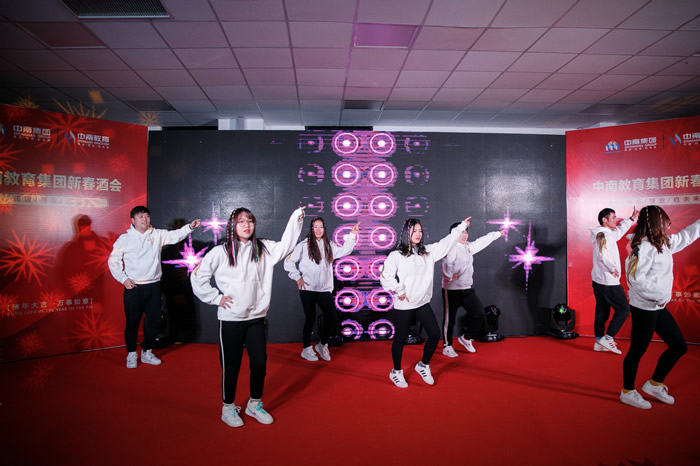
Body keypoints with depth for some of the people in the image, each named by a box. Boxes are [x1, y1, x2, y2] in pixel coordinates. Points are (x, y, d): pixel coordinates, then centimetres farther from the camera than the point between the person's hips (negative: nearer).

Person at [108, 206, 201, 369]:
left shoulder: (157, 235, 5)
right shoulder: (125, 239, 0)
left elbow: (175, 235, -4)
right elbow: (113, 261, 4)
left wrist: (189, 227, -21)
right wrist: (123, 279, -4)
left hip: (154, 286, 3)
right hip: (133, 287, -2)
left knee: (154, 320, 8)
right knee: (132, 322, 3)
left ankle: (147, 352, 27)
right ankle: (131, 354, 23)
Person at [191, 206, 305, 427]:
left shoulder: (263, 248, 3)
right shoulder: (221, 252, -6)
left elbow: (285, 246, -10)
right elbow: (198, 276, -3)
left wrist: (296, 219, -19)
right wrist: (215, 297, -6)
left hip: (256, 318, 3)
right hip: (230, 320, -3)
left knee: (260, 363, 10)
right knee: (231, 366, 9)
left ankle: (255, 404, 31)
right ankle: (228, 408, 29)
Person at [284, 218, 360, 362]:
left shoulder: (329, 245, 11)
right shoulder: (304, 245, -4)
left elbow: (344, 251, 11)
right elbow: (289, 262, -3)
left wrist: (352, 235, 6)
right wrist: (297, 277, -7)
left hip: (325, 289, 4)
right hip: (308, 289, -4)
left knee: (331, 317, 0)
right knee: (310, 318, 4)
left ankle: (322, 344, 24)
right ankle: (307, 349, 23)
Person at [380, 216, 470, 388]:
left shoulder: (428, 252, 6)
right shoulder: (396, 255, -11)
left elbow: (445, 243, 8)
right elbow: (385, 276, -15)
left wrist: (461, 227, 8)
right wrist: (399, 291, -13)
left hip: (423, 303, 6)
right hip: (403, 306, -5)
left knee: (435, 334, 4)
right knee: (400, 338, 8)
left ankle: (423, 365, 29)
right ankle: (396, 372, 28)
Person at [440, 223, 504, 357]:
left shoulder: (468, 247, 14)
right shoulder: (451, 248, -13)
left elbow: (482, 241, 27)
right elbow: (446, 262, -29)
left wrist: (498, 234, 36)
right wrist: (449, 275, -34)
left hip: (467, 289, 8)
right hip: (452, 289, -8)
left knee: (479, 314, 6)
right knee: (449, 318, 2)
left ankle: (466, 338, 27)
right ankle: (447, 346, 18)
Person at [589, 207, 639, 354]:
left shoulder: (609, 233, 13)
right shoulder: (604, 235, -19)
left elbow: (619, 230, 33)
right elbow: (603, 256, -33)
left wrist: (631, 219, 34)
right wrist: (613, 269, -21)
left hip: (598, 281, 10)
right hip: (609, 282, -10)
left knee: (602, 311, 14)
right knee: (623, 309, 0)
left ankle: (599, 342, 20)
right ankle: (607, 338, 0)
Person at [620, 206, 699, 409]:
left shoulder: (664, 243, 10)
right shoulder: (644, 247, -20)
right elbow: (635, 278, -25)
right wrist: (660, 295, -20)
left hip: (658, 307, 10)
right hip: (644, 308, -10)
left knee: (679, 346, 15)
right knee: (638, 350, 3)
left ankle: (654, 384, 29)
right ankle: (628, 392, 19)